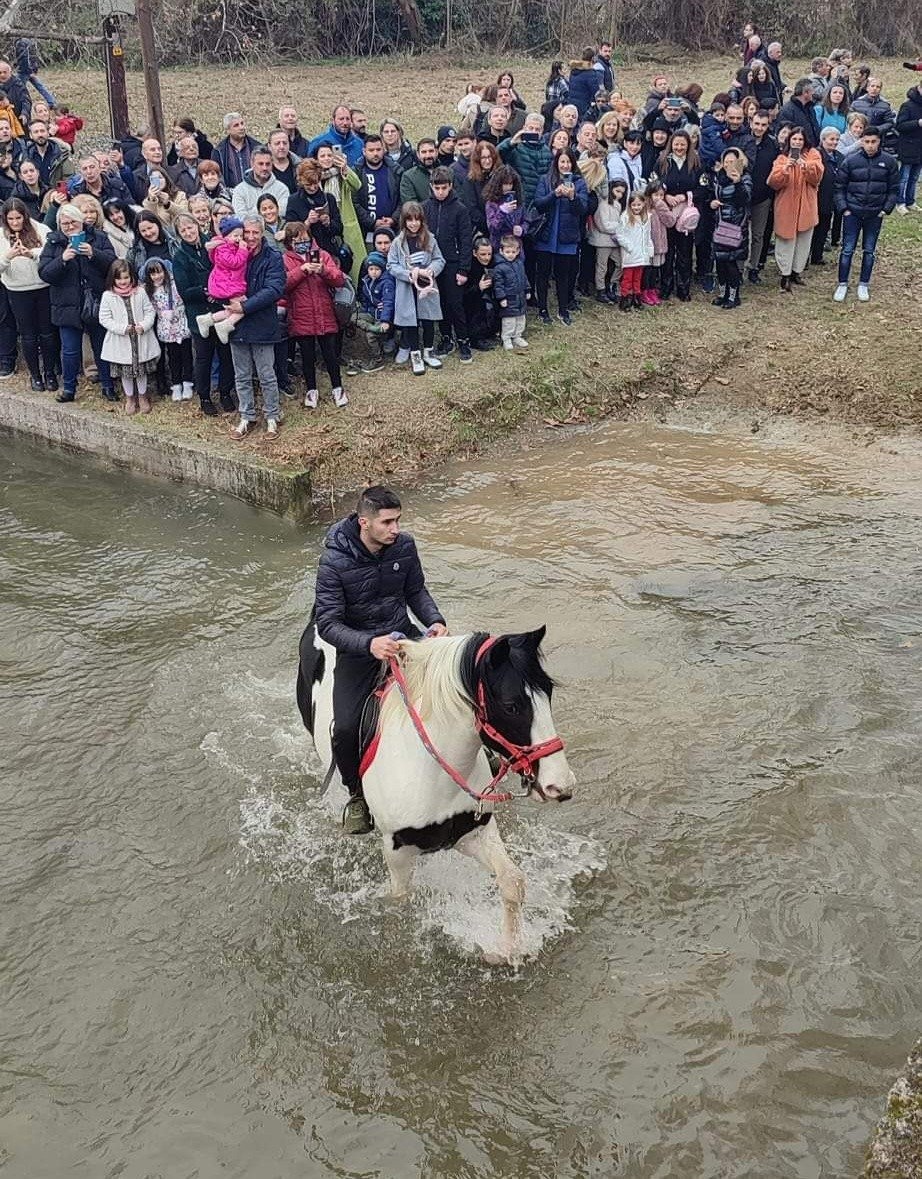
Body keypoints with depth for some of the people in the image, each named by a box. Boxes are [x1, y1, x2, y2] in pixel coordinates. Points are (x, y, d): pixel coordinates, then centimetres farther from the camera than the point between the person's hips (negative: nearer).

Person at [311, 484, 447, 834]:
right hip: (357, 646, -4)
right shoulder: (334, 562, -20)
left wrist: (435, 620, -12)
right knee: (346, 728, -20)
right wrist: (369, 643, -38)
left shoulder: (404, 546, -6)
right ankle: (358, 794, 9)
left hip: (401, 634, 4)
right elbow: (328, 623, -21)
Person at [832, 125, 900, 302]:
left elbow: (894, 189, 4)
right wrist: (844, 209, -7)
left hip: (875, 214, 1)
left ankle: (864, 284, 21)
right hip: (852, 213, -1)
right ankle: (842, 284, 13)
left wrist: (886, 209, -4)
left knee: (869, 251, 10)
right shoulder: (850, 161, -6)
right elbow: (840, 187, 0)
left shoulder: (889, 161, -3)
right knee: (848, 249, 1)